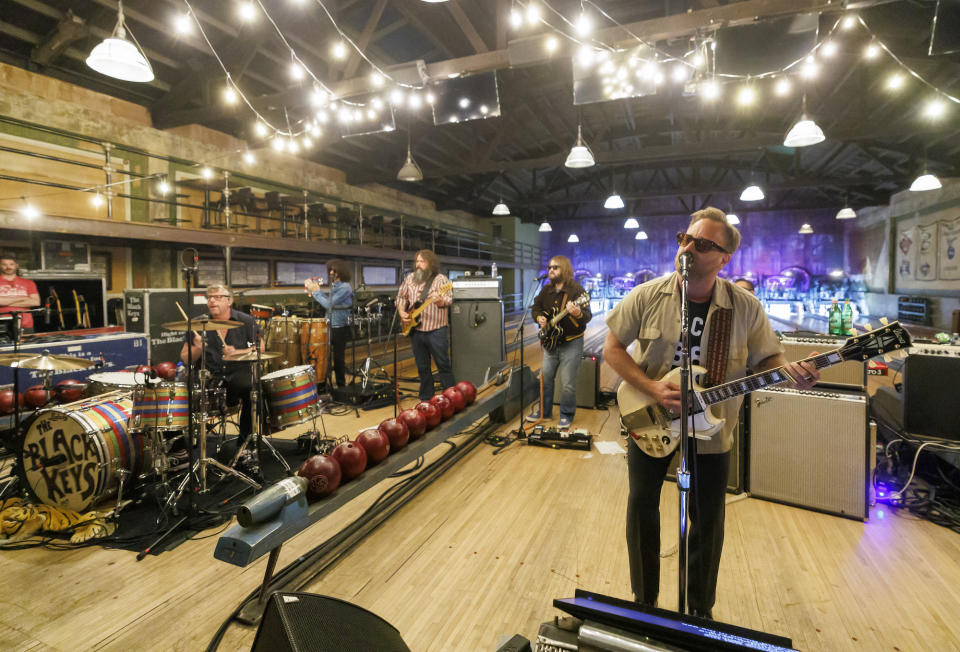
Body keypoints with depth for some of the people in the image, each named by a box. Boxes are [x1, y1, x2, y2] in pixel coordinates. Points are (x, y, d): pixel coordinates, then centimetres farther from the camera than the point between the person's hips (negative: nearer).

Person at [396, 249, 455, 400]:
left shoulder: (440, 279, -3)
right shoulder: (410, 278, 11)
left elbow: (449, 298, -11)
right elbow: (401, 297, 18)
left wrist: (440, 300, -33)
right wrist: (402, 312, 2)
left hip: (436, 330, -5)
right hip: (415, 330, 5)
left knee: (443, 364, -3)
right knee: (422, 367, 12)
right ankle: (426, 398, 24)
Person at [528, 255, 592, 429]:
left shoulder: (576, 289, -12)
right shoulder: (546, 290, 7)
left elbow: (587, 316, -20)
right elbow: (536, 307, 19)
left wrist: (578, 314, -42)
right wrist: (539, 317, -3)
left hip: (571, 343, -6)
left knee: (567, 383, -1)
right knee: (546, 377, 12)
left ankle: (566, 415, 17)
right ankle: (544, 411, 29)